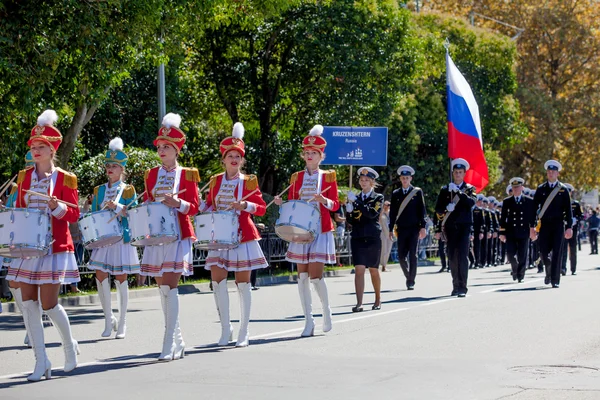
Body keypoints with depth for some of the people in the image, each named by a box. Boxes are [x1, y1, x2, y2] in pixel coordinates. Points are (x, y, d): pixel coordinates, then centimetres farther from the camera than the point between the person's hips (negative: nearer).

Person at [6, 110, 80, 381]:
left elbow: (73, 216, -3)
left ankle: (69, 346, 21)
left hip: (54, 247, -4)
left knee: (49, 303, -6)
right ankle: (41, 361, 4)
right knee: (28, 303, -2)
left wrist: (57, 206, -21)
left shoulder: (65, 179, -3)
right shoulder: (24, 177, 9)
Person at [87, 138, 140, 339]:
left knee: (120, 279, 0)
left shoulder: (128, 190, 0)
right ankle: (109, 319, 10)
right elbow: (94, 215, 15)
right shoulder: (99, 190, 11)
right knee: (100, 277, -6)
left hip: (122, 238, -3)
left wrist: (117, 207, -19)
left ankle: (122, 324, 8)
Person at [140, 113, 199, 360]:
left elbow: (193, 207, -2)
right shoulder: (151, 175, 12)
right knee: (163, 288, 7)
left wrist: (177, 203, -20)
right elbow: (145, 202, 18)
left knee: (170, 286, -13)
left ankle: (169, 345, -12)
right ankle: (177, 341, 18)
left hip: (178, 235, -5)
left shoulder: (187, 175, 0)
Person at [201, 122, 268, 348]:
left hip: (243, 237, -3)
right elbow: (209, 204, 19)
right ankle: (225, 329, 8)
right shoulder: (215, 181, 8)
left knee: (243, 284, 1)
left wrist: (244, 205, -19)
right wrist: (202, 210, -3)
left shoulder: (249, 182, -1)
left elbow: (261, 208, -2)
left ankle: (243, 333, 8)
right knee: (217, 281, -6)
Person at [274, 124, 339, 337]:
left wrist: (324, 200, -19)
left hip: (321, 231, -3)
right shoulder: (297, 177, 10)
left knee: (316, 276, -11)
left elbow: (335, 205, 1)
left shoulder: (328, 177, 2)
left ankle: (326, 310, 15)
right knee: (302, 277, 0)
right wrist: (281, 203, -8)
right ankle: (309, 321, 5)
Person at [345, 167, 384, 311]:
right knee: (359, 269, -10)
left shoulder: (378, 198, 3)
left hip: (373, 238, -2)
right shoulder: (356, 198, 12)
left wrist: (356, 201, -20)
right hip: (357, 238, 2)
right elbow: (350, 221, 10)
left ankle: (378, 299, 27)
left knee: (374, 270, 9)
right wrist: (349, 210, -10)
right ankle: (359, 304, -16)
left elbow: (372, 213, -16)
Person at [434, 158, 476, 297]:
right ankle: (456, 285, 14)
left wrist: (458, 191, -17)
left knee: (462, 256, -14)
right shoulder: (445, 190, 12)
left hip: (464, 226, -2)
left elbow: (471, 202, -12)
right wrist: (446, 209, -12)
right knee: (452, 257, 3)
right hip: (450, 227, 3)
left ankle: (462, 287, -16)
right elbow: (438, 210, 9)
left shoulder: (469, 189, 8)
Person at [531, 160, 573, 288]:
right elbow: (534, 208, 7)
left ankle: (555, 280, -4)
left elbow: (568, 209, 3)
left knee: (556, 252, -7)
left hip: (558, 225, -1)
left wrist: (569, 227, -4)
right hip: (544, 225, 1)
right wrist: (532, 226, 1)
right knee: (544, 252, -1)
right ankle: (549, 272, 27)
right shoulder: (541, 189, 7)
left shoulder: (563, 189, 4)